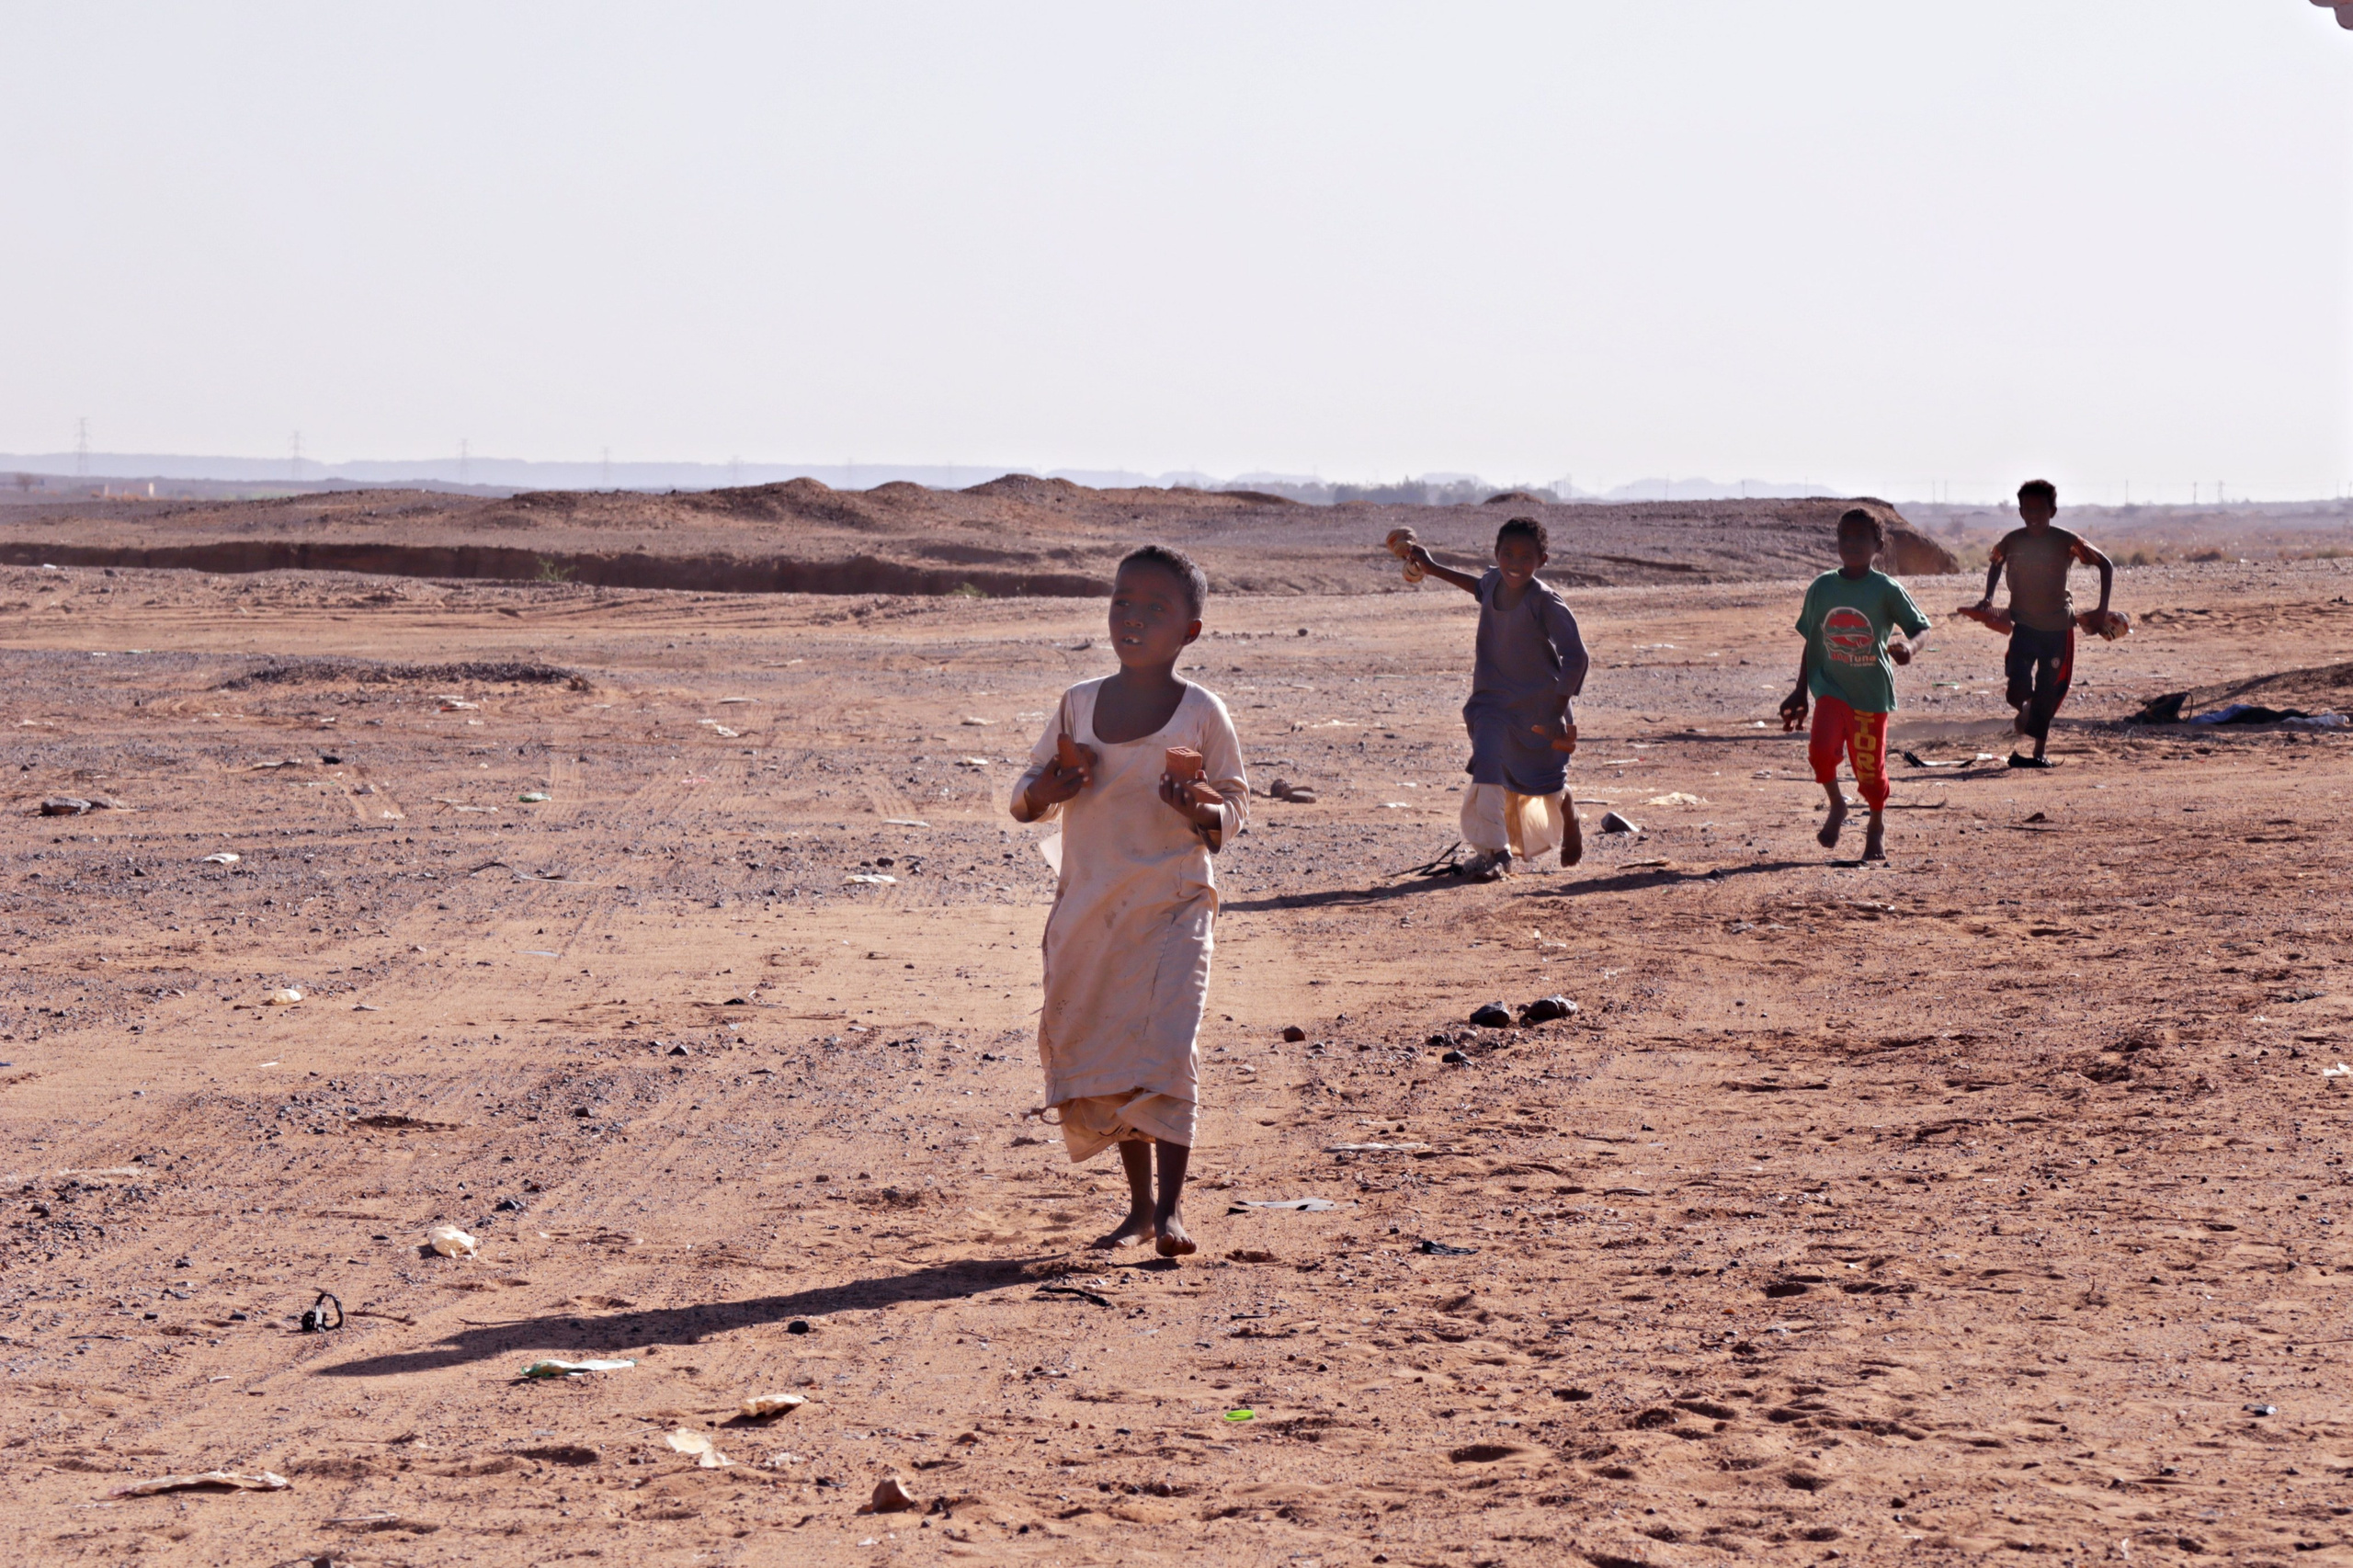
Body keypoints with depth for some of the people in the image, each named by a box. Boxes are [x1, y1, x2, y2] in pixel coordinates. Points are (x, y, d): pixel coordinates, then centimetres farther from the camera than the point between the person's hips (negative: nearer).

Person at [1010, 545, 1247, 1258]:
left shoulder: (1201, 712, -3)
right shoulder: (1078, 705, 5)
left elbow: (1234, 803, 4)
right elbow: (1025, 798, 12)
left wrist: (1200, 810, -19)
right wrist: (1047, 788, -11)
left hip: (1173, 904, -4)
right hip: (1088, 906, 4)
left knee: (1164, 1045, -15)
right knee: (1095, 1049, 7)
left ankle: (1170, 1208, -11)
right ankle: (1138, 1204, 21)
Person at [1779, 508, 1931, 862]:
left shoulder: (1887, 590, -7)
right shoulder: (1822, 587, 3)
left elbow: (1922, 628, -4)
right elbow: (1811, 643, 11)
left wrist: (1909, 646, -28)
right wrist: (1801, 693, 11)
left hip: (1872, 690, -2)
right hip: (1831, 687, 2)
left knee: (1870, 766, 4)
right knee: (1821, 748, -21)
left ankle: (1877, 826, 31)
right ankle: (1836, 806, 7)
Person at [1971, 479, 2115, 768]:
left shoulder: (2068, 543, -14)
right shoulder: (2012, 542, -6)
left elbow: (2106, 565, -4)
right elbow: (1995, 564, 16)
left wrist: (2103, 609, -11)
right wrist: (1988, 597, 3)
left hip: (2058, 627, -1)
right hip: (2024, 624, 1)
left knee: (2049, 692, 3)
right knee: (2018, 691, -14)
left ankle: (2039, 752, 17)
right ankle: (2026, 711, 23)